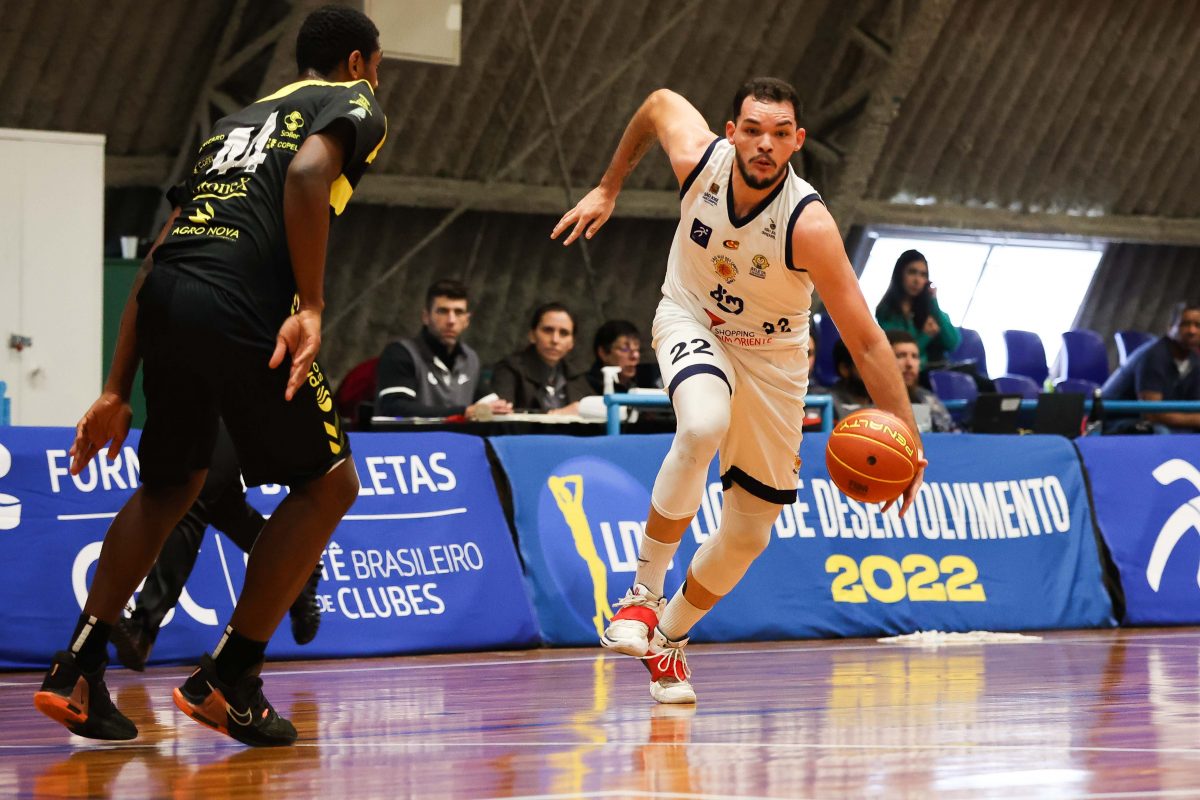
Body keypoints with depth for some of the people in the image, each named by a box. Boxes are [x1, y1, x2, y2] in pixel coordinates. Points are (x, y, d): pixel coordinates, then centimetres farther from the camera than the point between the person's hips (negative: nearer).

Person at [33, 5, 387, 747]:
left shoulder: (238, 119, 32)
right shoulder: (355, 104, 13)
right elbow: (307, 172, -12)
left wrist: (118, 391, 26)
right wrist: (311, 306, -16)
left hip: (165, 300, 7)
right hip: (244, 311, -7)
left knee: (170, 484, 26)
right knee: (327, 482, 10)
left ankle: (77, 670, 17)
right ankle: (228, 680, 6)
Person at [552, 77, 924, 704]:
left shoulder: (807, 223, -33)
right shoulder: (699, 158, -25)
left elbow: (865, 340, -30)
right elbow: (658, 101, -1)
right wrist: (607, 189, 7)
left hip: (772, 354, 0)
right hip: (691, 321, 0)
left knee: (749, 535, 4)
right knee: (702, 426, -36)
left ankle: (670, 638, 31)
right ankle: (643, 593, -23)